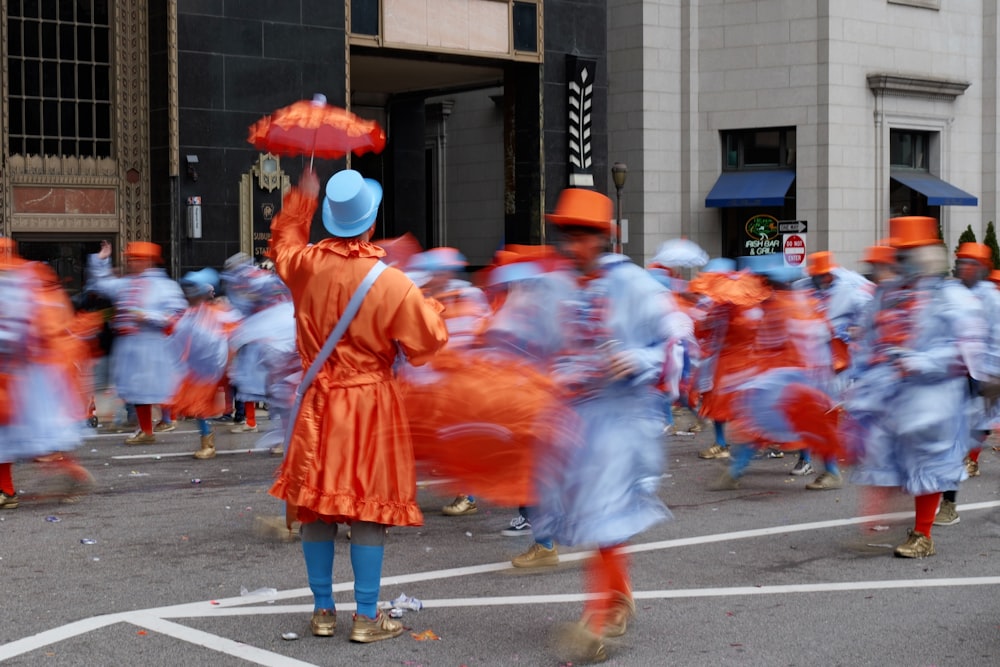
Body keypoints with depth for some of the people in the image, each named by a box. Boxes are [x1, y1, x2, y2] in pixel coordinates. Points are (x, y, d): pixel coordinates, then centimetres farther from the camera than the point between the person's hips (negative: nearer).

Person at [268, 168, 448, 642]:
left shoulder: (306, 264, -4)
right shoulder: (391, 283, -16)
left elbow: (282, 242, 21)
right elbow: (431, 337, -7)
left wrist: (302, 196, 31)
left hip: (318, 400, 4)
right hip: (371, 403, -4)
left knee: (316, 507, 11)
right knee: (369, 510, 2)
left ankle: (323, 611, 19)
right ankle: (367, 617, 5)